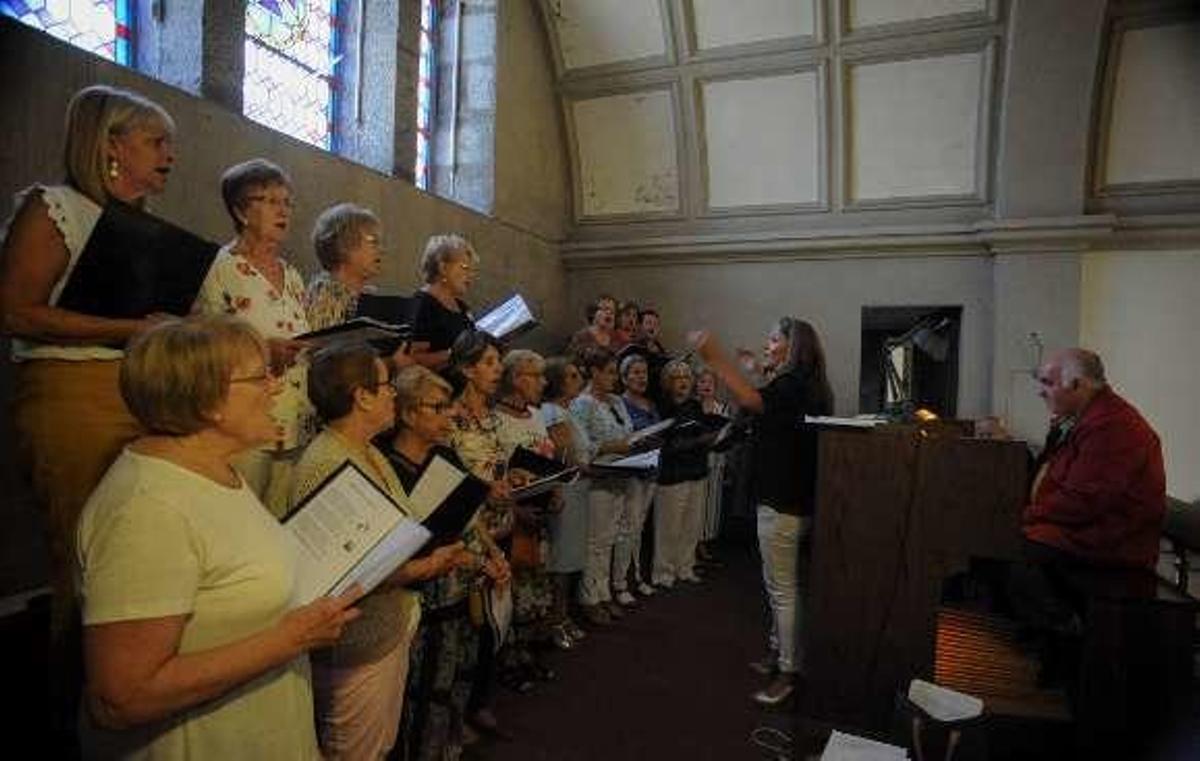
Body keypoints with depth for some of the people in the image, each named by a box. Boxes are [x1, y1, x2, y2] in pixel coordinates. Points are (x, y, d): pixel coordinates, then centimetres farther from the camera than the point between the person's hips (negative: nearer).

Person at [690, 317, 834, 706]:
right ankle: (779, 653, 34)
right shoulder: (799, 384, 15)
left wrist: (715, 358, -40)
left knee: (783, 590, -1)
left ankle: (789, 671, 10)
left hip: (783, 503, -11)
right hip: (786, 498, 11)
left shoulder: (795, 383, -18)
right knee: (779, 586, 21)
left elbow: (751, 401, -36)